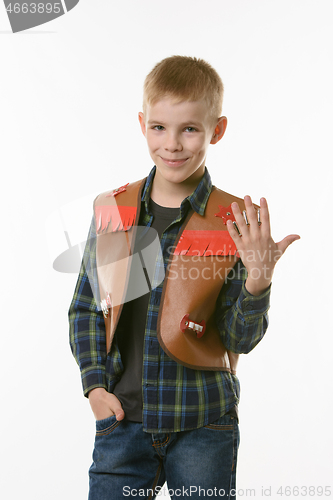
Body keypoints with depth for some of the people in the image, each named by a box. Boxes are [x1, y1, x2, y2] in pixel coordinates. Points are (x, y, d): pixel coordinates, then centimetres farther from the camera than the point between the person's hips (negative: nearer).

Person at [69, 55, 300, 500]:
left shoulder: (238, 225, -7)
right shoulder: (112, 211, 1)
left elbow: (240, 339, -6)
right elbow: (85, 307, 9)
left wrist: (257, 282, -24)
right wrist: (95, 384, -1)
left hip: (203, 425, -1)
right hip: (122, 415, 2)